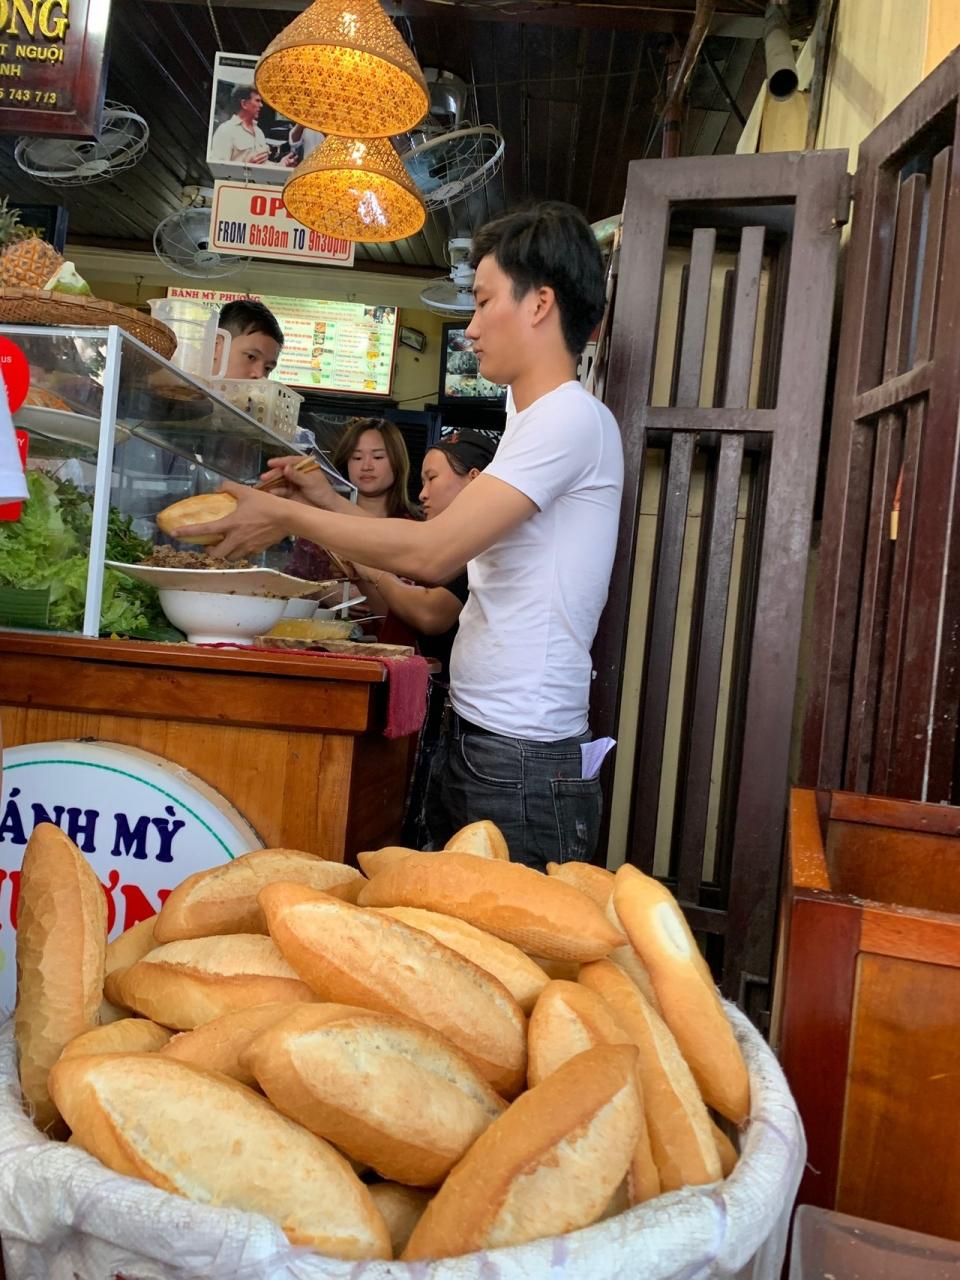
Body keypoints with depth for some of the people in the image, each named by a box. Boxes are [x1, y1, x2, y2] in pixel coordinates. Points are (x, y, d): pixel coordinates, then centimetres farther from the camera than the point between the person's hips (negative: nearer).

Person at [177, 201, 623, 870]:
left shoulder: (574, 419, -13)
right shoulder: (536, 421, 19)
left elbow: (433, 552, -19)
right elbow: (451, 558, 16)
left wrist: (289, 517, -8)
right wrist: (330, 506, 14)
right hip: (472, 739, 9)